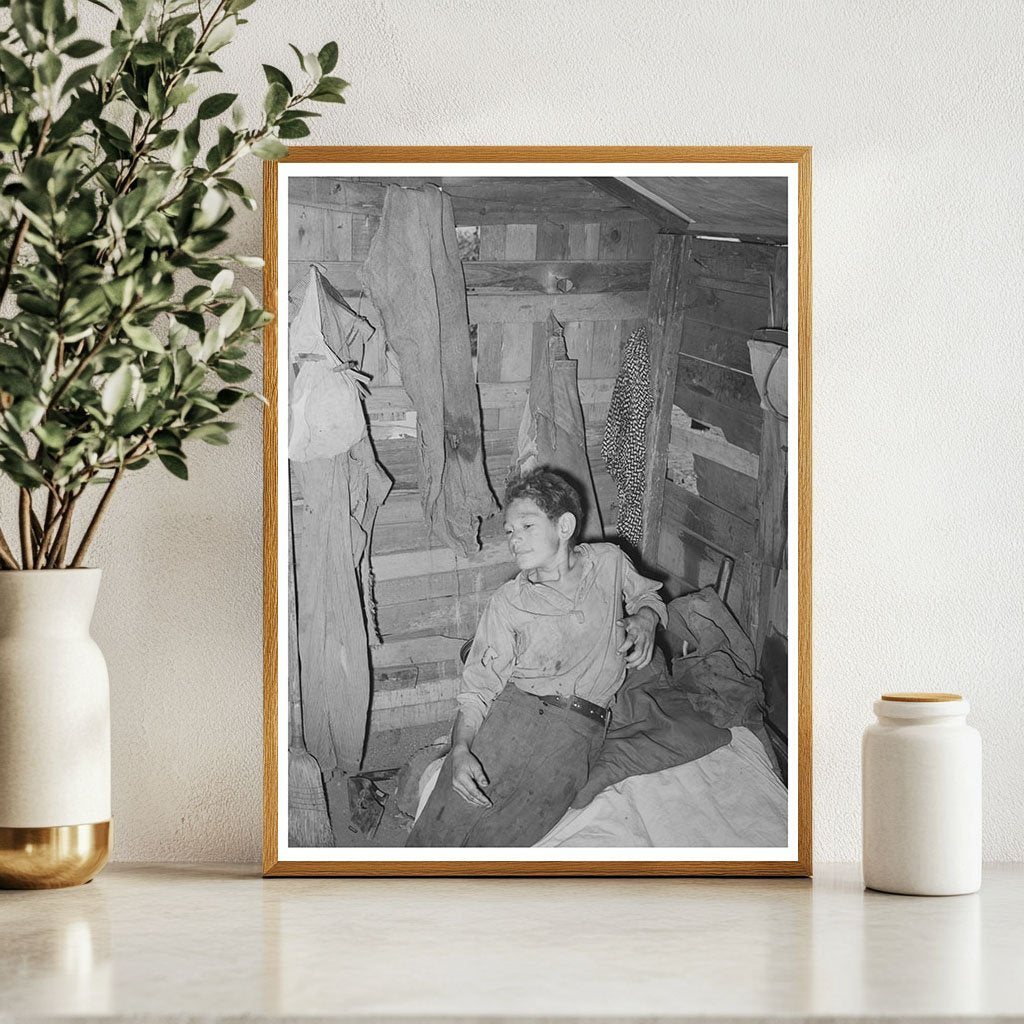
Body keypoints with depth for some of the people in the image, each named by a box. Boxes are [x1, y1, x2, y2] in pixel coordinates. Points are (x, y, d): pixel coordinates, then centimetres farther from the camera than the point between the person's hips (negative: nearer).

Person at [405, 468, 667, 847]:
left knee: (496, 840, -23)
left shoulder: (609, 562, 14)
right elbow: (477, 688, 3)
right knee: (445, 824, -22)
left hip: (578, 728, 0)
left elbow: (648, 594, 36)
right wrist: (461, 749, -14)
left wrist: (645, 619, 11)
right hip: (512, 709, 1)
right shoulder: (507, 603, 10)